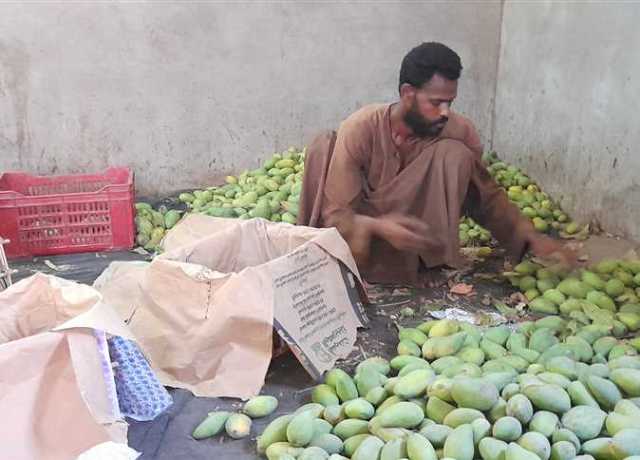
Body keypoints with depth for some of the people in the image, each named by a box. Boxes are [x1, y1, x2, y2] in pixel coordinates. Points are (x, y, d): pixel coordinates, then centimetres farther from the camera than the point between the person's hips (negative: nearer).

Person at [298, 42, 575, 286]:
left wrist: (530, 238, -15)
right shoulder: (361, 129, -22)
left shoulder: (458, 131, -15)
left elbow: (486, 196, -2)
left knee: (455, 154, -23)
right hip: (361, 237, 0)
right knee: (324, 145, -20)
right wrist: (379, 227, -44)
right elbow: (336, 213, -23)